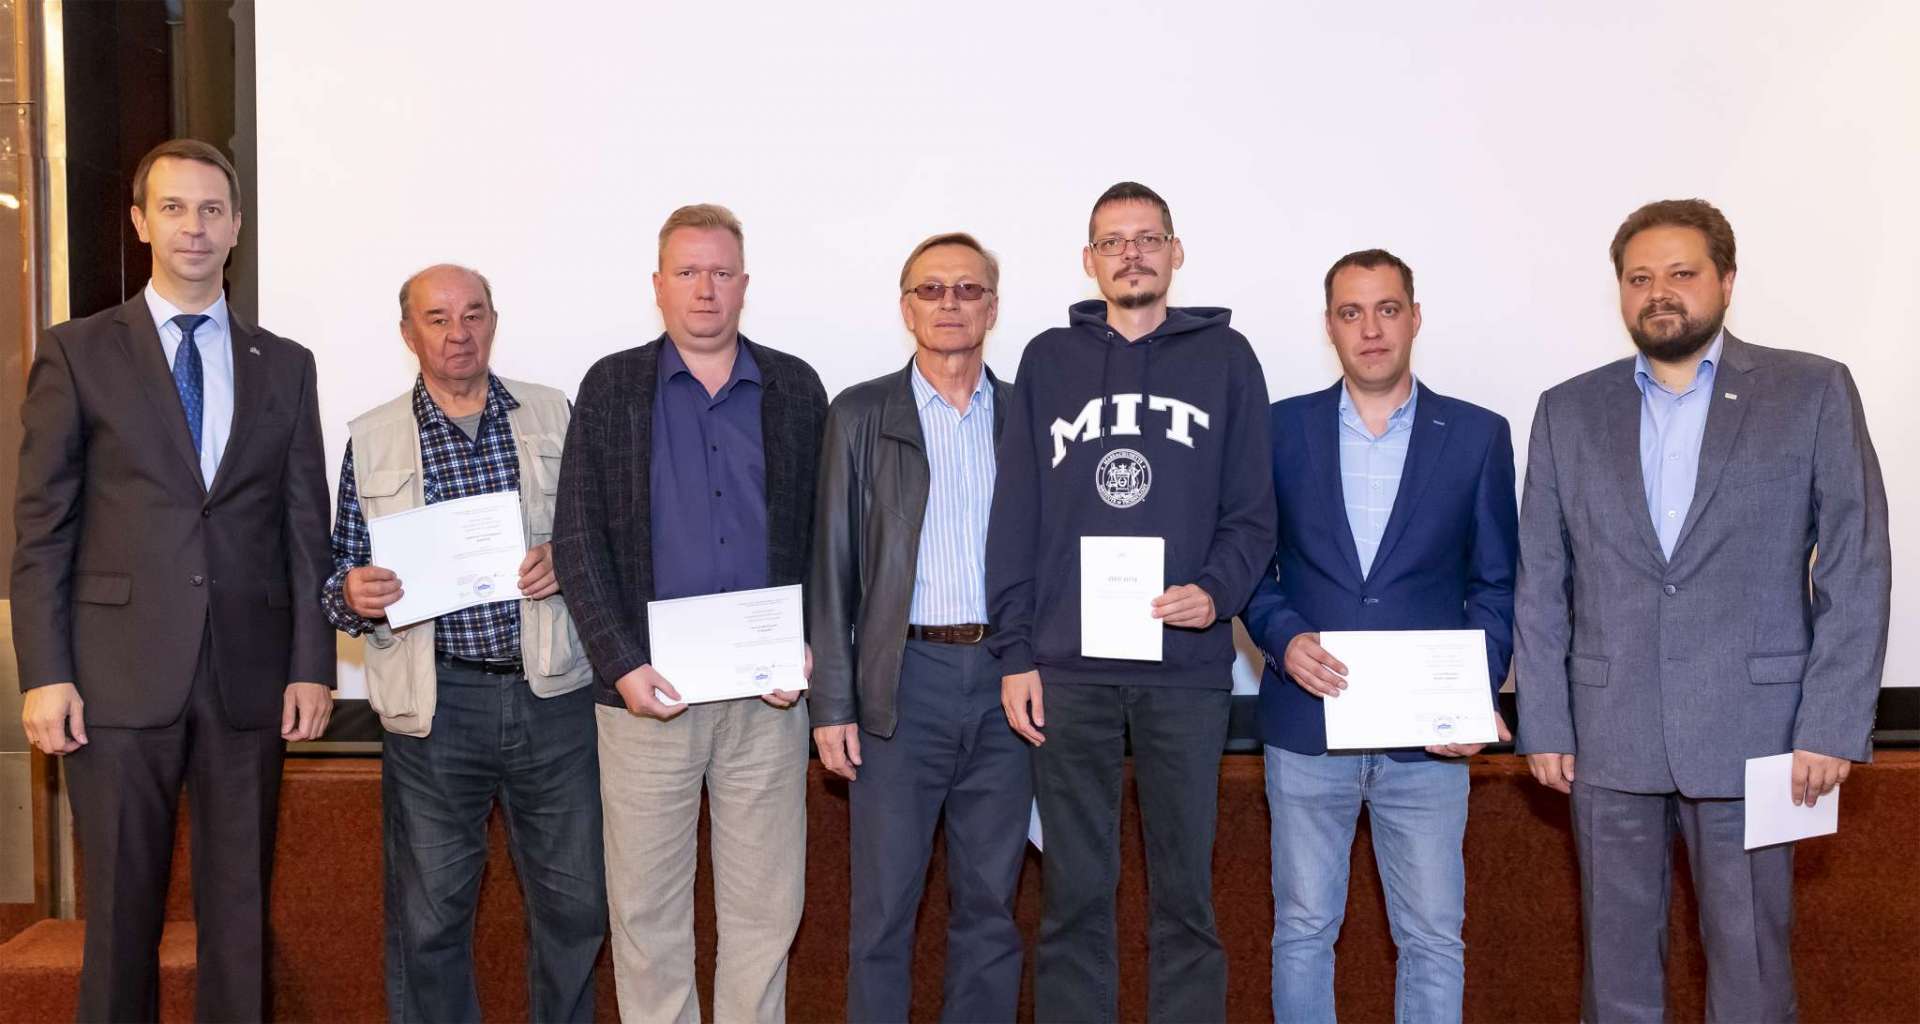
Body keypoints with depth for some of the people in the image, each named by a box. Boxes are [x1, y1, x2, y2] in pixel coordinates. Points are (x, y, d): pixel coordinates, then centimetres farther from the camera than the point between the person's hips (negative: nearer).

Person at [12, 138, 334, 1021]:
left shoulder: (284, 366, 11)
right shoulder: (76, 352, 5)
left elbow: (306, 525, 8)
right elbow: (42, 526, 1)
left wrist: (312, 666, 1)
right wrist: (44, 674, -6)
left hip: (248, 678, 2)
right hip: (120, 679, -2)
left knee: (240, 911, 8)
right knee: (121, 912, 6)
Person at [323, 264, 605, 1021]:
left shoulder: (553, 415, 7)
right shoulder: (371, 440, 6)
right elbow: (345, 576, 8)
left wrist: (570, 560, -11)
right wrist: (353, 596, -14)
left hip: (553, 691, 1)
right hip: (435, 703, -1)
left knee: (576, 903, 9)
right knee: (428, 916, 6)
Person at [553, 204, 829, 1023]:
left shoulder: (795, 388, 8)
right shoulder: (611, 387, 4)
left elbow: (827, 535, 8)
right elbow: (578, 543, 1)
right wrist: (621, 666, -9)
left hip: (769, 688, 1)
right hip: (650, 686, -1)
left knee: (765, 906, 8)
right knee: (646, 907, 7)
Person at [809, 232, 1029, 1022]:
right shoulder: (860, 415, 3)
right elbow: (833, 565, 0)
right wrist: (832, 703, -4)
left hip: (1008, 681, 2)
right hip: (905, 682, -2)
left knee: (990, 902, 11)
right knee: (882, 904, 5)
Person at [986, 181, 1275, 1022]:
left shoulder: (1225, 358, 8)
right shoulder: (1048, 361, 9)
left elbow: (1251, 511, 6)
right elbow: (1015, 517, 6)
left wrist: (1218, 591, -13)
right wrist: (1014, 652, 0)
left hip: (1188, 668, 0)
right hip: (1066, 667, 1)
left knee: (1185, 888, 6)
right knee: (1074, 891, 7)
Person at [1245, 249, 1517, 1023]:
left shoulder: (1477, 435, 3)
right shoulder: (1282, 428, 4)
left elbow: (1495, 584, 5)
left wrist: (1479, 691, -9)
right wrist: (1283, 638, -12)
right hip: (1306, 725, 1)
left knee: (1433, 936, 7)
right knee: (1303, 927, 10)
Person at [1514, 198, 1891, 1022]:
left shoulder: (1813, 392, 1)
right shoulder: (1568, 411, 7)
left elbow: (1857, 567, -2)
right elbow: (1540, 583, 7)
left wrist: (1833, 726, -8)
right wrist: (1542, 724, 2)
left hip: (1750, 730, -2)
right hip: (1608, 735, 2)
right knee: (1616, 958, 11)